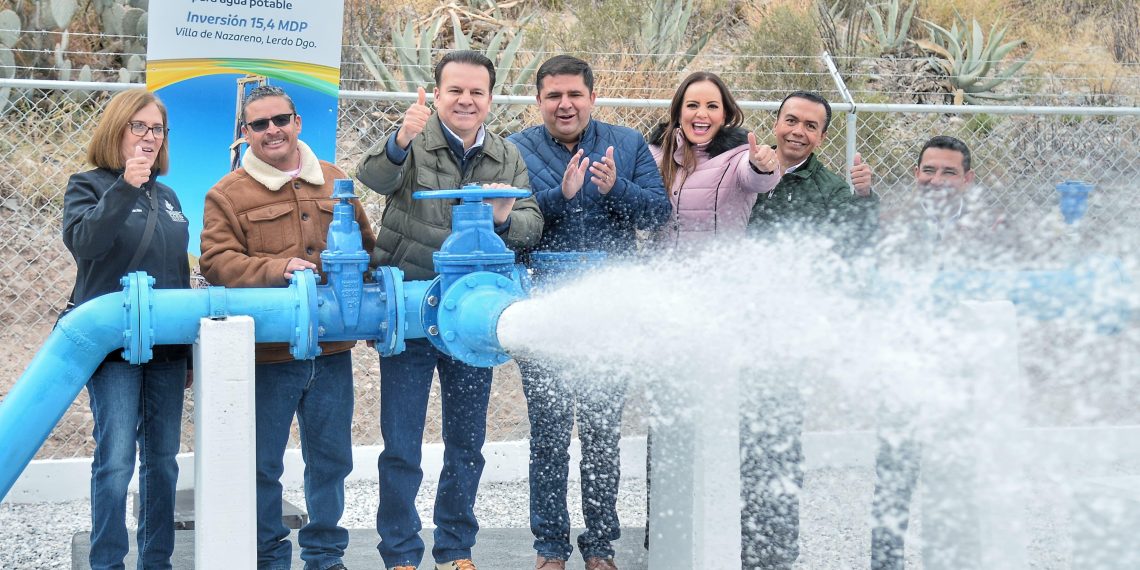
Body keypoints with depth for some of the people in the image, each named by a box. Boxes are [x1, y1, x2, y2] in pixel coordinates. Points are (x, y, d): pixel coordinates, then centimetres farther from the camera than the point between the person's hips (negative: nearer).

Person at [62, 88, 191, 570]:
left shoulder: (166, 196, 16)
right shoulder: (89, 186, -1)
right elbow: (82, 242, -22)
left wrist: (190, 350, 20)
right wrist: (124, 187, -31)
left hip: (166, 345, 6)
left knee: (163, 459, 8)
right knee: (116, 458, -11)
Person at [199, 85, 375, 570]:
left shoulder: (336, 184, 11)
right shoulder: (228, 194, -1)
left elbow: (366, 249, 19)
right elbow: (216, 261, -11)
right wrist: (277, 269, -25)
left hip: (331, 350, 4)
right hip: (266, 354, -3)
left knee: (331, 458, 13)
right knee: (264, 464, 5)